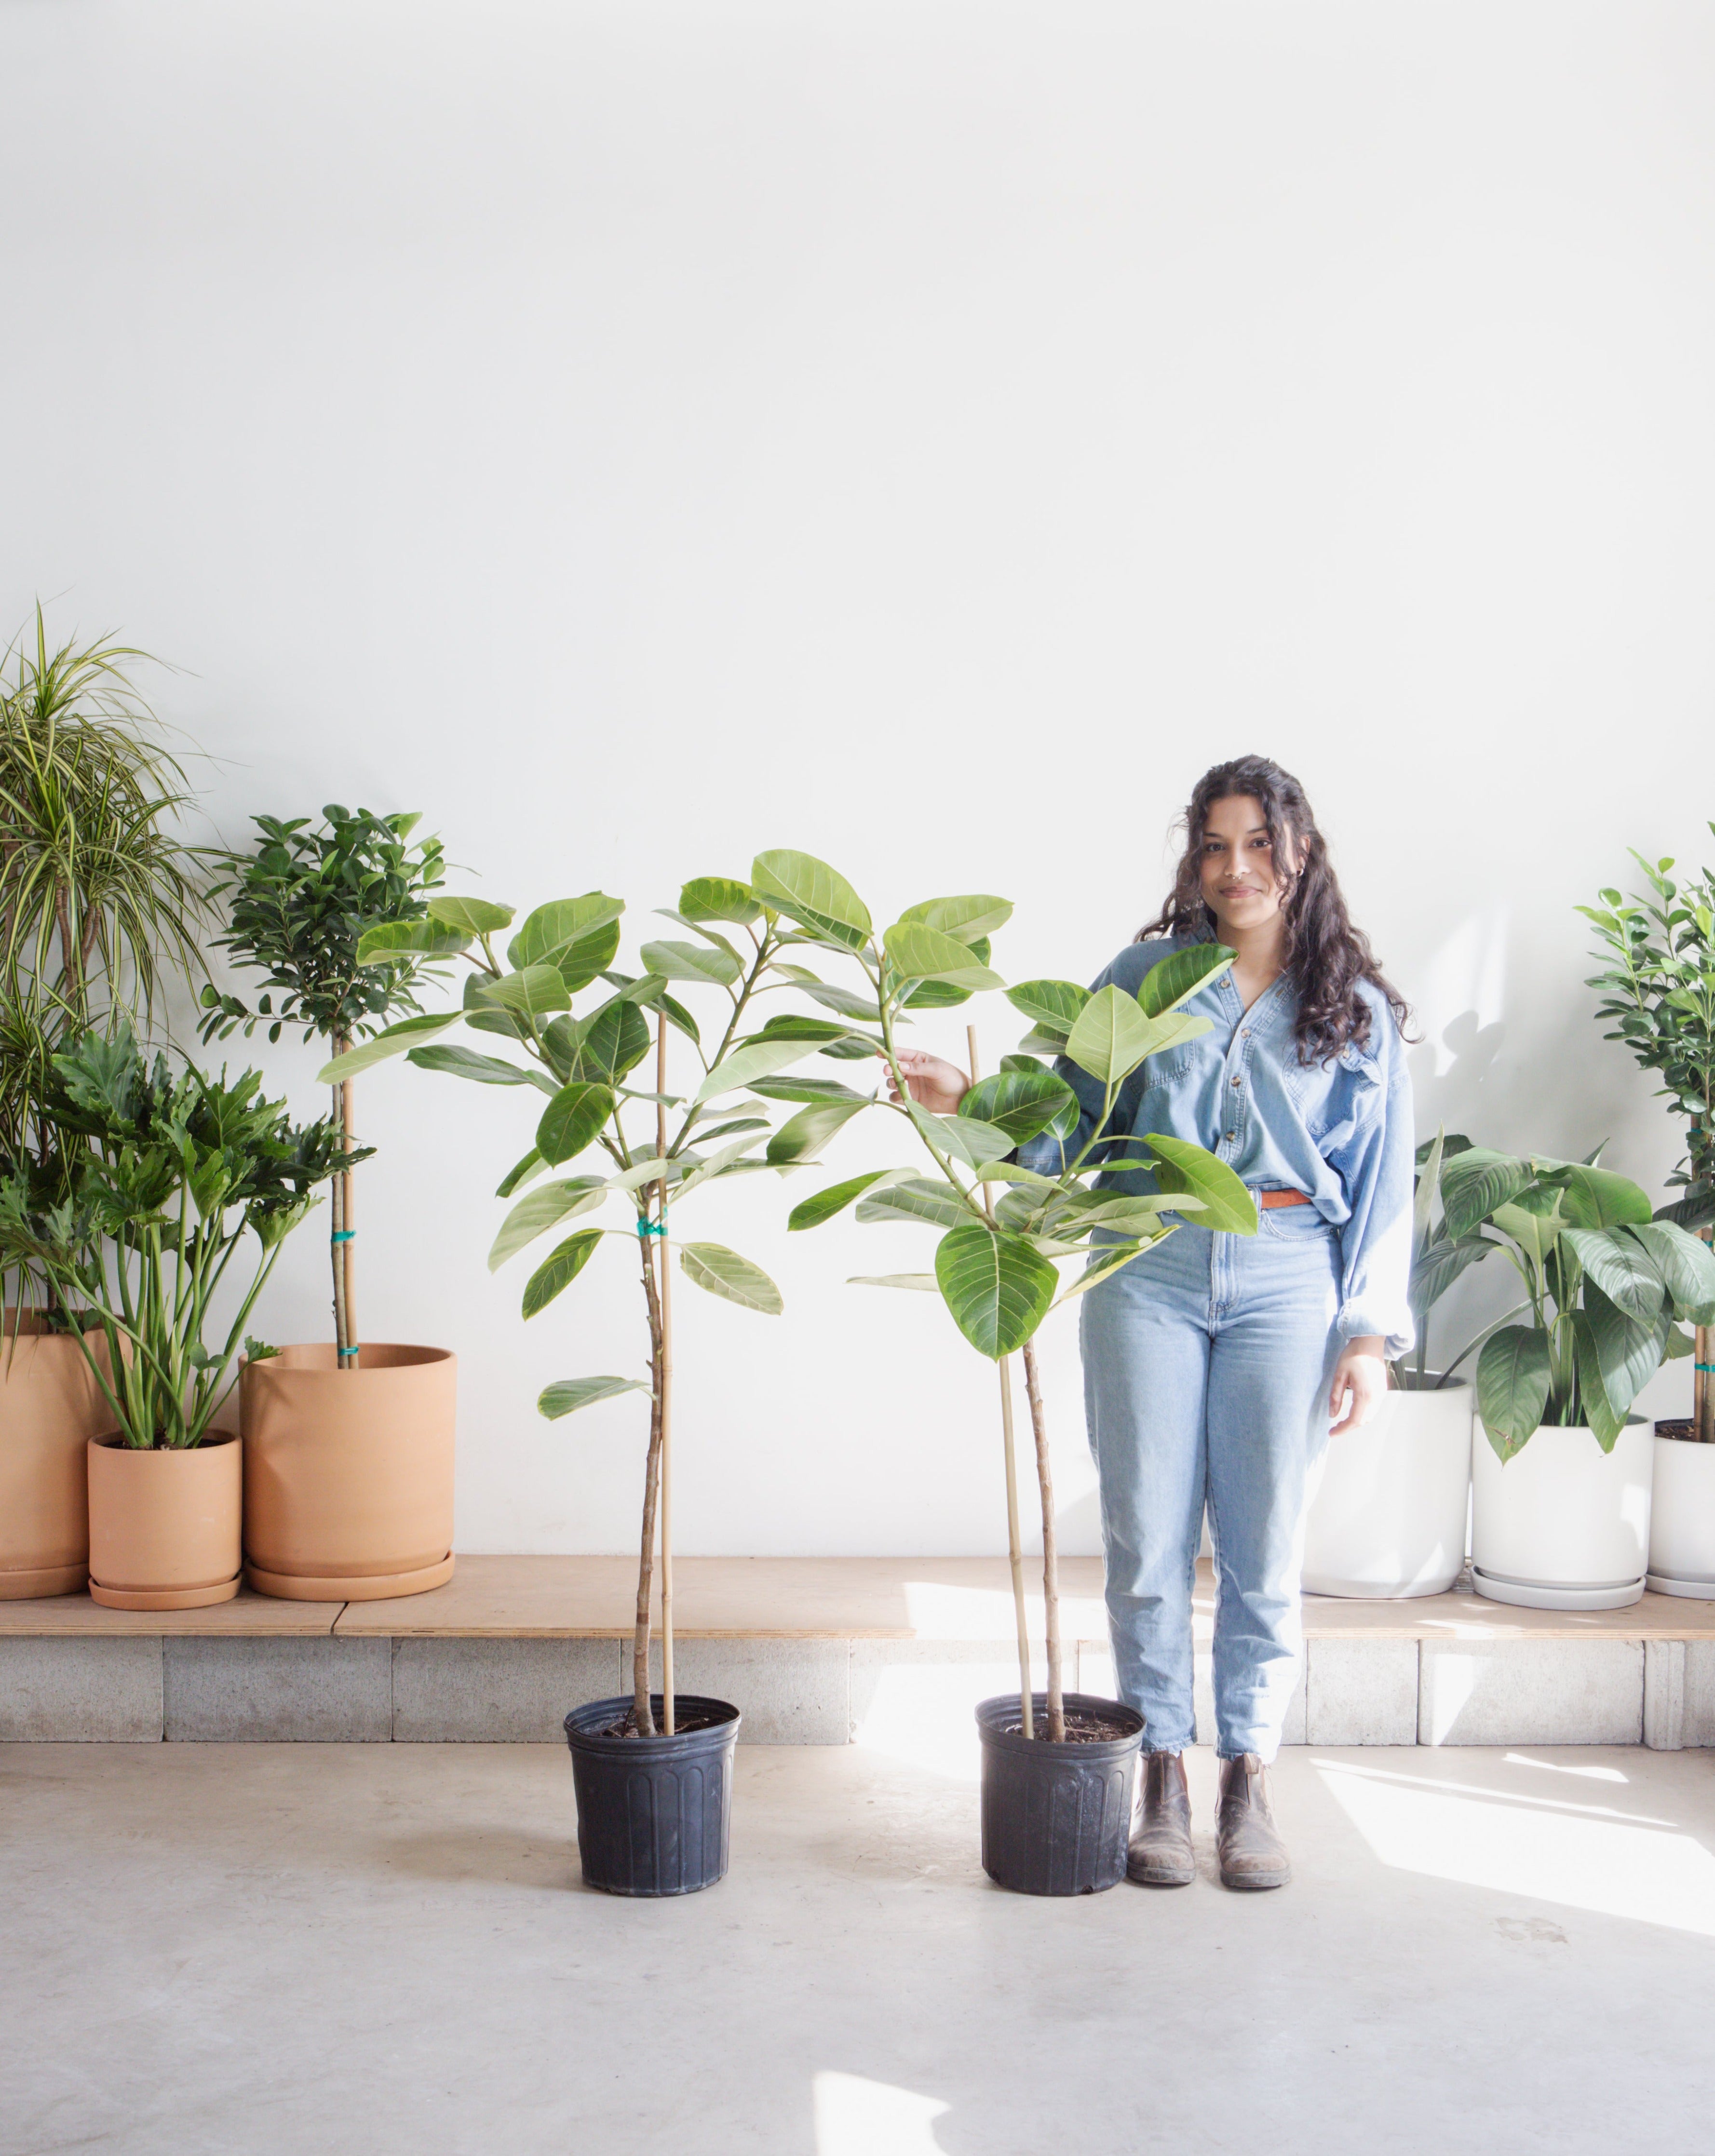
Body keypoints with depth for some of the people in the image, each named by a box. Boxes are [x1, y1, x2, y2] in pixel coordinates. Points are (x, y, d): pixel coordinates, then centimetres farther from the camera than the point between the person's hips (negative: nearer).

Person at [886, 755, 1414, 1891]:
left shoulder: (1360, 1012, 8)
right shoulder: (1146, 976, 8)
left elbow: (1383, 1188, 7)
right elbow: (1069, 1117, 8)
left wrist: (1372, 1333, 0)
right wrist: (971, 1100, -9)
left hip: (1286, 1281, 0)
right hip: (1148, 1273, 0)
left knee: (1265, 1546, 4)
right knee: (1149, 1539, 3)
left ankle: (1249, 1778, 18)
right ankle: (1163, 1775, 16)